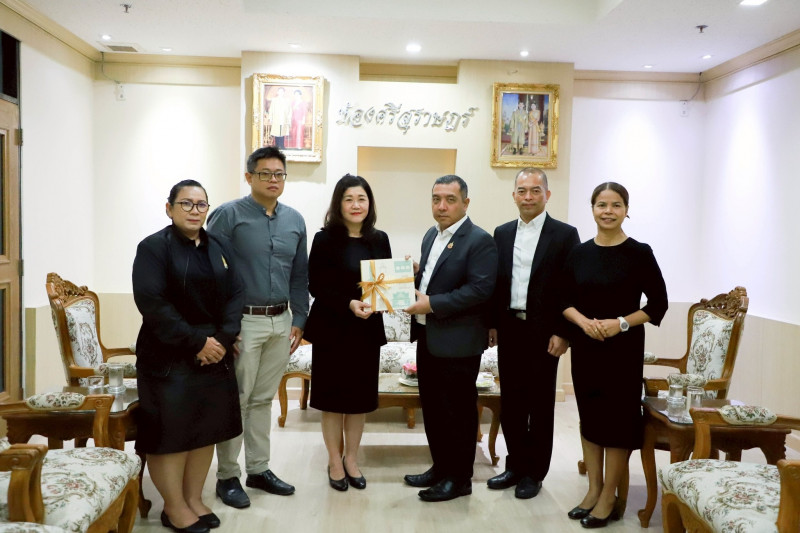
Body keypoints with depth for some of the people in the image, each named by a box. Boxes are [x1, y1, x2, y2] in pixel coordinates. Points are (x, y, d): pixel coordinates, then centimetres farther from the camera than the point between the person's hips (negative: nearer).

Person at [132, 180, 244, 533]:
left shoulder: (220, 247, 10)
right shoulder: (153, 247, -7)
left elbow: (235, 295, 4)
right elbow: (152, 303, -17)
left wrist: (223, 339, -11)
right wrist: (197, 342, -19)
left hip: (215, 354, 6)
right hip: (168, 357, -5)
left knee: (206, 428, 11)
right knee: (170, 430, 1)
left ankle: (194, 498, 26)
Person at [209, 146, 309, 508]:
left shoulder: (294, 220, 9)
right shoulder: (228, 215, -7)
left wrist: (299, 320, 10)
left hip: (281, 322, 5)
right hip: (243, 321, -5)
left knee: (264, 399, 15)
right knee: (235, 401, 3)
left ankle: (259, 469, 27)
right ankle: (228, 476, 18)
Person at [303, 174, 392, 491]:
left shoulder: (379, 240, 5)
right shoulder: (325, 239, -7)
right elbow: (316, 287, -12)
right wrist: (348, 303, -24)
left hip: (367, 330, 4)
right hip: (332, 330, -3)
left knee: (360, 397, 12)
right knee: (333, 398, 8)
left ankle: (351, 460, 30)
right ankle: (335, 462, 26)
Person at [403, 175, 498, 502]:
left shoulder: (479, 241, -13)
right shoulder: (431, 236, 13)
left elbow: (480, 289, -21)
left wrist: (432, 303, -21)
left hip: (457, 342, -8)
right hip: (427, 337, 8)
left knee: (458, 411, 5)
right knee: (433, 408, 17)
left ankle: (459, 478, 20)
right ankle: (440, 467, 33)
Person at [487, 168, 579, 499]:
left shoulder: (565, 235, -5)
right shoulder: (502, 234, 9)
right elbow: (495, 282, 11)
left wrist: (562, 333, -13)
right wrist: (492, 324, 6)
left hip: (544, 334, -4)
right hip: (509, 330, 4)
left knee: (540, 405, 8)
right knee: (510, 402, 12)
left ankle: (534, 473, 22)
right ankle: (516, 465, 27)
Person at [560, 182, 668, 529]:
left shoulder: (639, 253, -6)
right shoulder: (579, 253, 4)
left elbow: (658, 304, -5)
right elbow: (565, 301, 7)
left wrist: (620, 323, -17)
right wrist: (583, 321, -13)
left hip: (624, 349, -4)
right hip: (585, 347, 4)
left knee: (617, 419, 3)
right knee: (589, 416, 12)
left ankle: (608, 499, 18)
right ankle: (593, 490, 27)